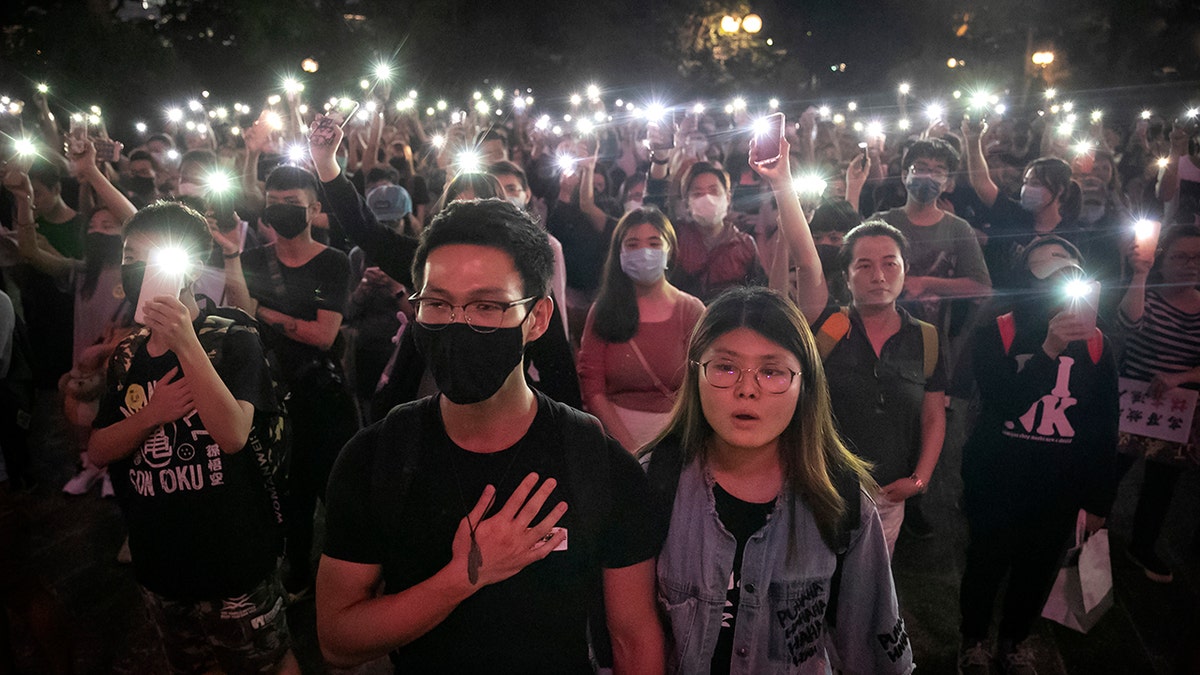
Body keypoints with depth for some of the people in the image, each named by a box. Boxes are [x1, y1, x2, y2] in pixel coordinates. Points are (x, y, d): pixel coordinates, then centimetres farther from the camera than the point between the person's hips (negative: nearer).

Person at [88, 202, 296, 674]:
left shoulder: (232, 340, -13)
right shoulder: (129, 355, 4)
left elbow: (234, 434, -27)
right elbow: (98, 451, 0)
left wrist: (185, 344, -33)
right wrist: (154, 413, -19)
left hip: (235, 563, -6)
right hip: (158, 565, 6)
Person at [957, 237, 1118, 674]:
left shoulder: (1096, 344, -2)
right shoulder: (994, 334, -11)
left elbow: (1106, 428, 4)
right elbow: (1001, 400, -24)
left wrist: (1098, 500, 8)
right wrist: (1049, 350, -36)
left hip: (1060, 490, 3)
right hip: (996, 482, -3)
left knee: (1037, 572, 18)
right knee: (986, 566, 12)